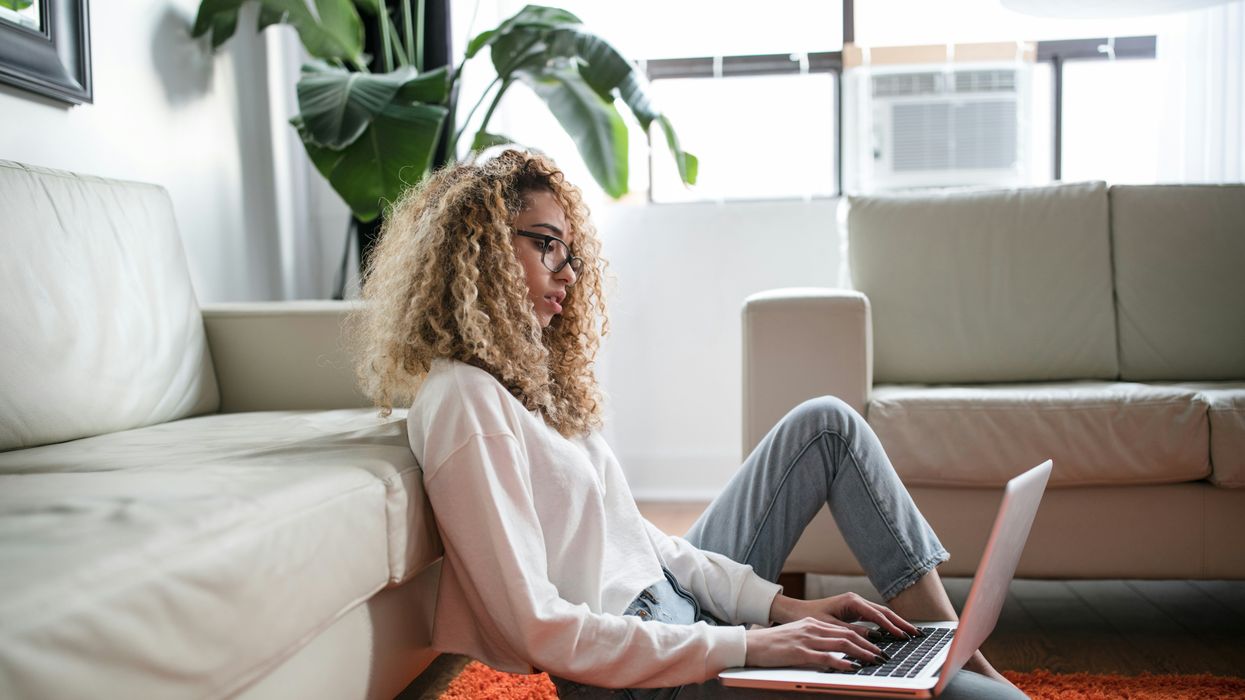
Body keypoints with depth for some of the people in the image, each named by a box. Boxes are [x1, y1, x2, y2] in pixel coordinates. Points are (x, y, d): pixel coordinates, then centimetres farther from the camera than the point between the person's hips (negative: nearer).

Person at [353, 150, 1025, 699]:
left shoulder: (526, 372, 10)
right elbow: (538, 629, -23)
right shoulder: (464, 400, -19)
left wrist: (780, 604, -1)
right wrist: (747, 645, -22)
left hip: (674, 600, 10)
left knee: (826, 422, 9)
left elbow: (635, 534, 9)